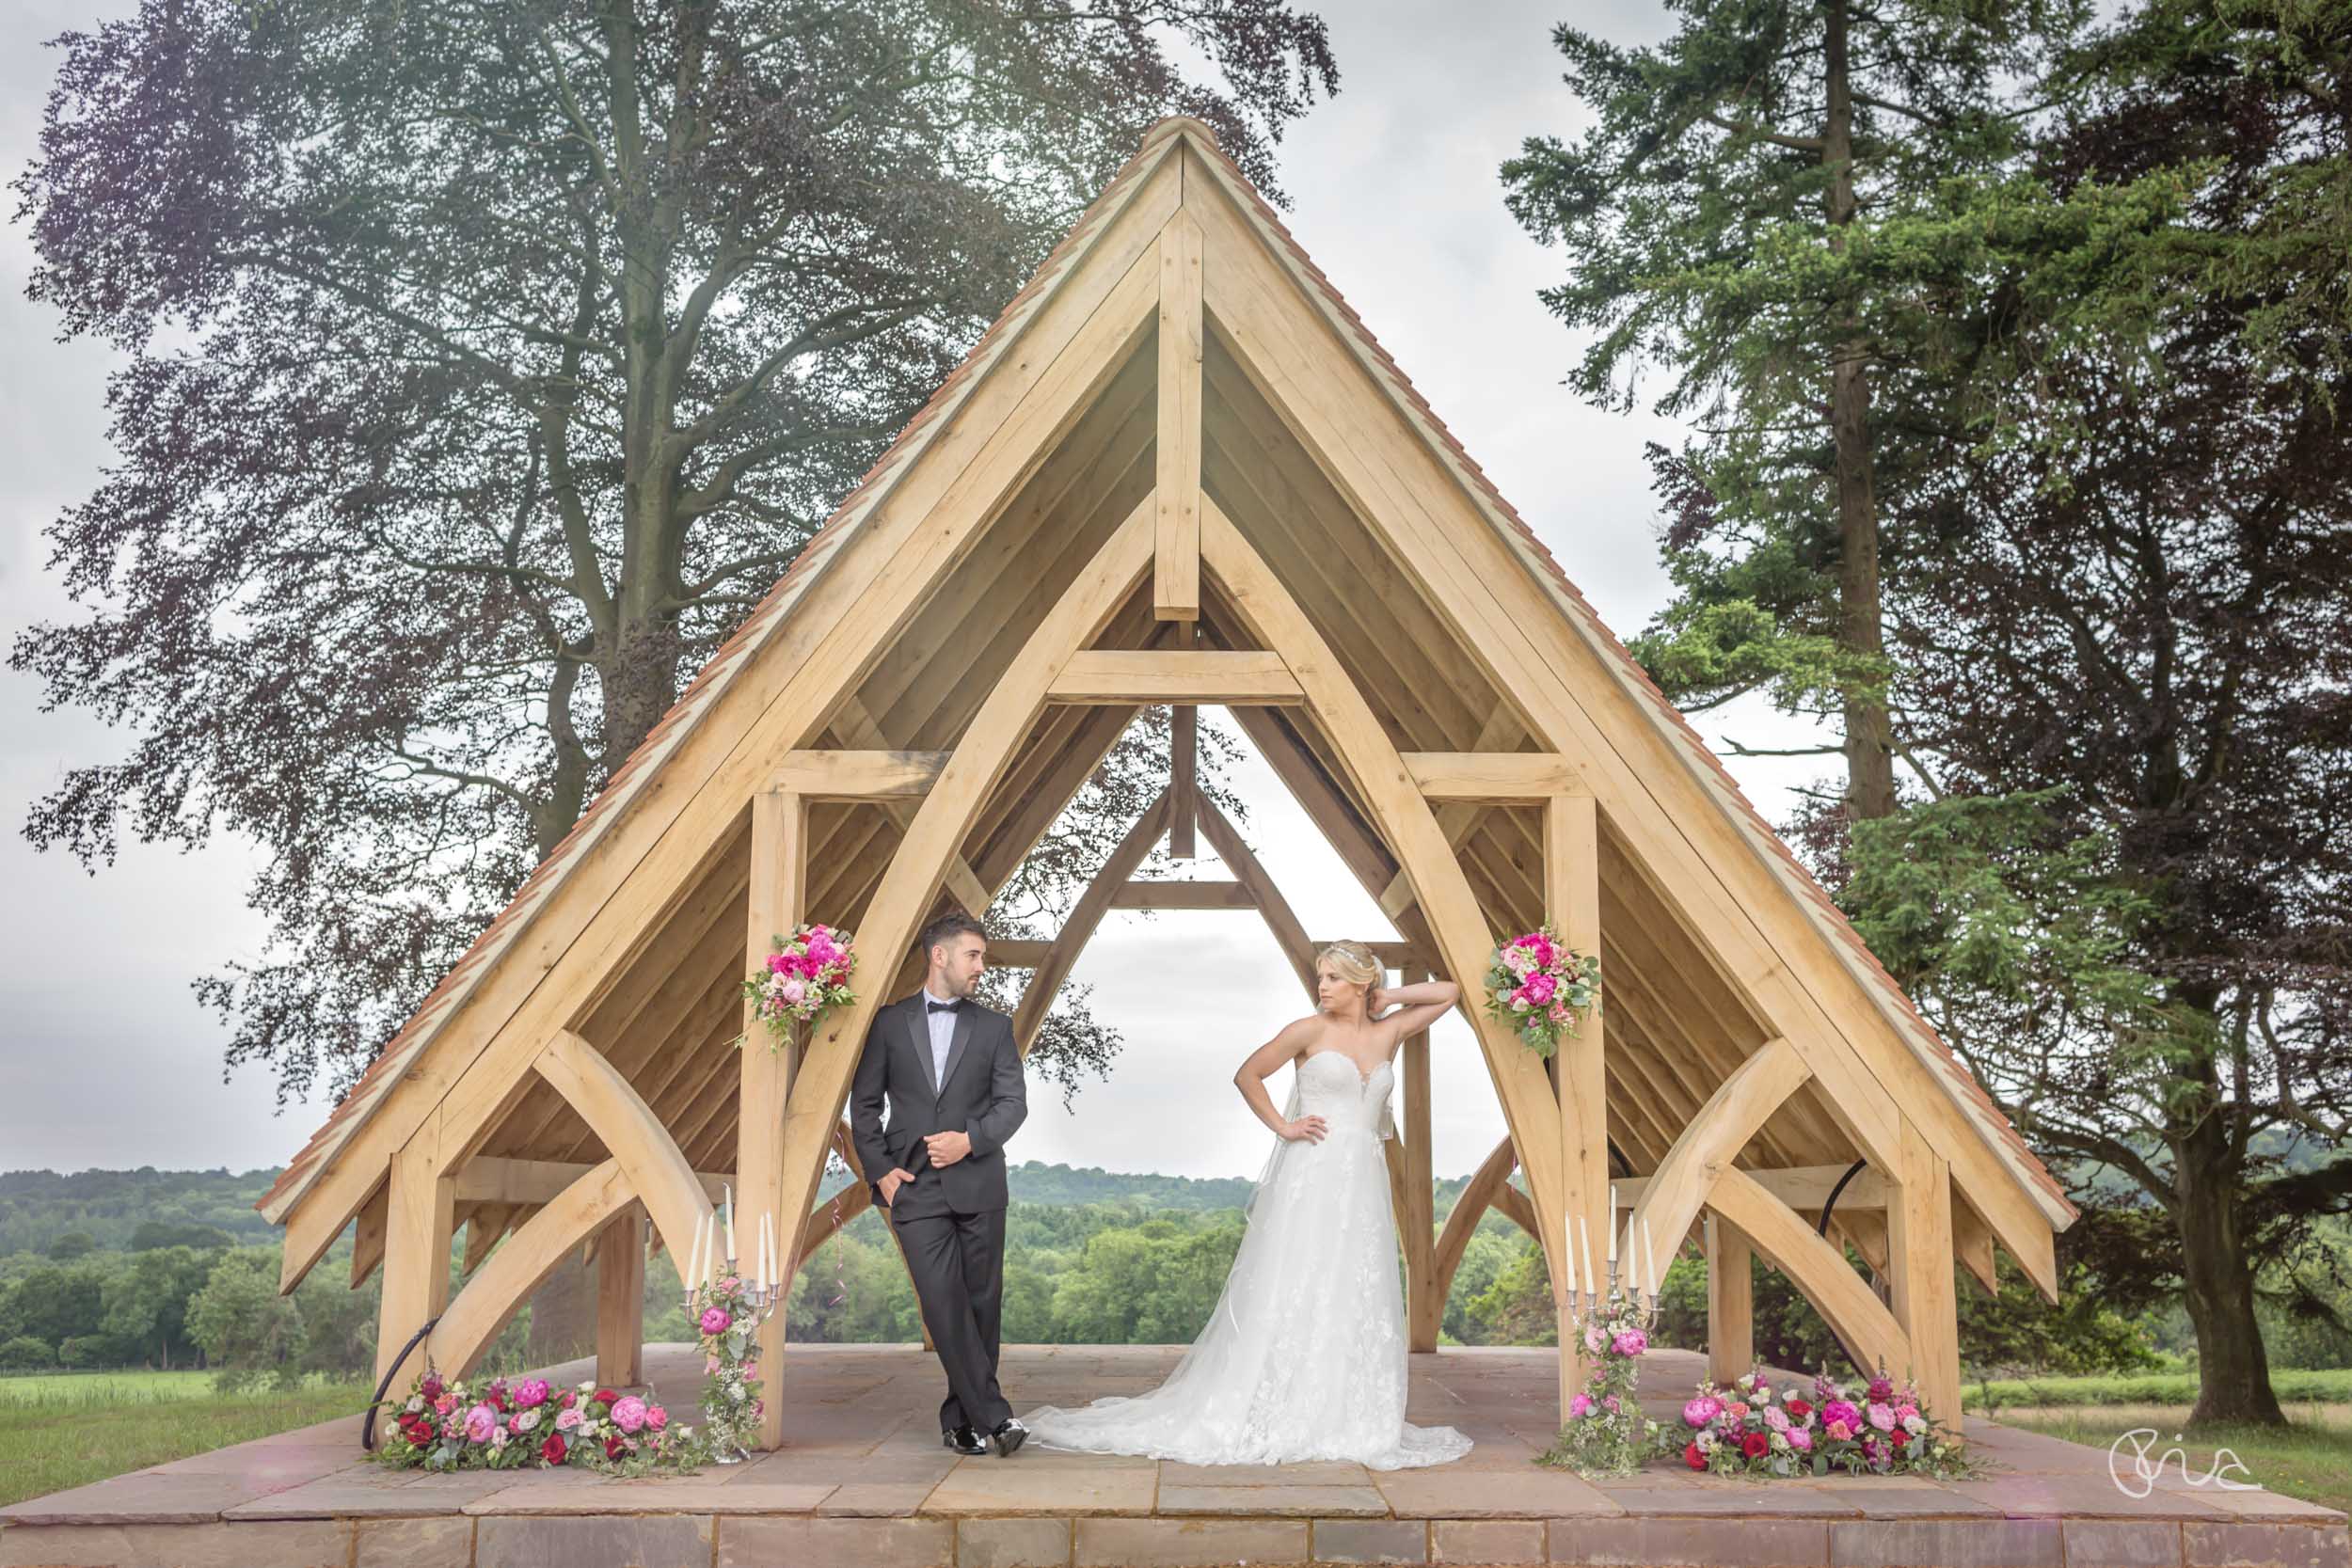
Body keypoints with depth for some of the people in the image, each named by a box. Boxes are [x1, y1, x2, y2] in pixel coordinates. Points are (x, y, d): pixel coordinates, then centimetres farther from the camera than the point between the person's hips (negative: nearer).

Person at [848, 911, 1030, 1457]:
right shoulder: (889, 1023, 7)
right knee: (944, 1304, -12)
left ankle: (961, 1418, 16)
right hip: (915, 1187, -2)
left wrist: (970, 1139, -12)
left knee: (982, 1304, 4)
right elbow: (864, 1103, 8)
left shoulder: (994, 1027, 11)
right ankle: (994, 1415, -10)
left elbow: (1013, 1101, 4)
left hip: (978, 1184, 2)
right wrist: (880, 1170, -2)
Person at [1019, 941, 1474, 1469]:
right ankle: (1275, 1418, 0)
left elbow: (1449, 991, 14)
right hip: (1310, 1178, -4)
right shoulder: (1308, 1030, -1)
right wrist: (1282, 1126, -2)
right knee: (1290, 1296, -5)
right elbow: (1247, 1075, 5)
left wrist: (1386, 999, 7)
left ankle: (1346, 1418, 12)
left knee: (1357, 1302, 5)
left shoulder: (1388, 1032, 9)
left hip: (1363, 1184, 4)